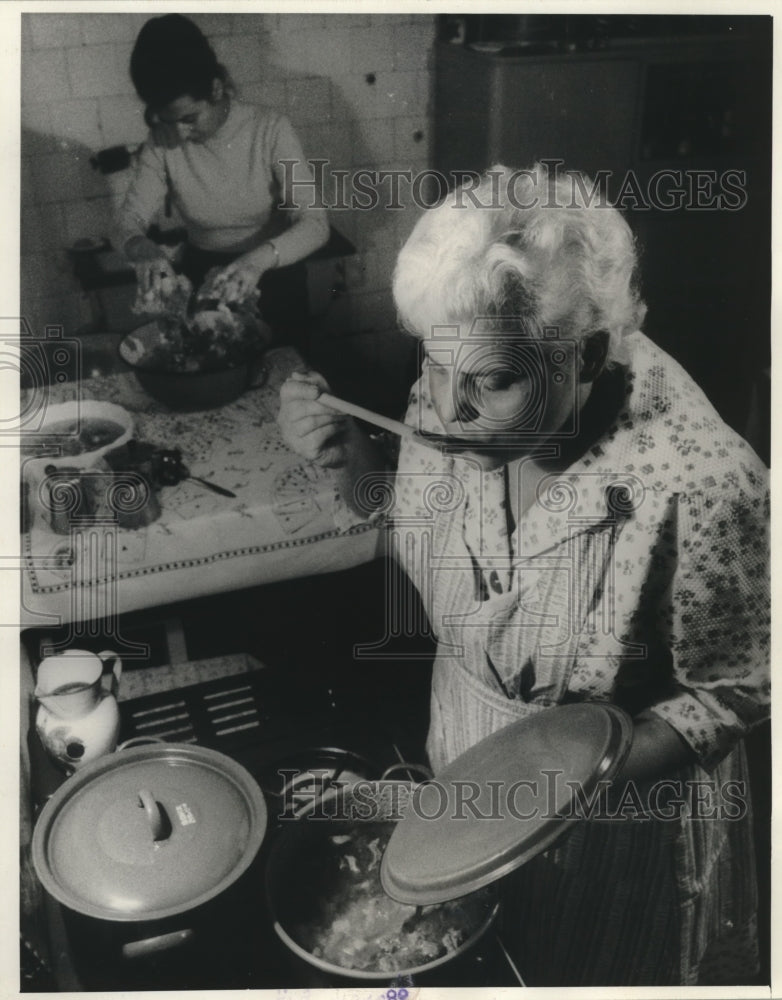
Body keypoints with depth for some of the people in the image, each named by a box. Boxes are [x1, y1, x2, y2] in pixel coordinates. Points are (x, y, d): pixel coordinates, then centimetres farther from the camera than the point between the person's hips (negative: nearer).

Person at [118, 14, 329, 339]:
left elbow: (315, 224, -25)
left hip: (271, 279, -2)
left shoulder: (270, 129, -19)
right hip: (203, 279, 2)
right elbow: (132, 217, -10)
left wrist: (260, 258, -44)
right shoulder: (162, 140, -11)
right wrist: (141, 247, -35)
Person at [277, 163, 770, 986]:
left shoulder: (699, 487, -34)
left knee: (578, 976, 26)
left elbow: (730, 692, -18)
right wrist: (351, 464, -18)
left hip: (614, 840, -4)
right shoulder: (448, 405, -19)